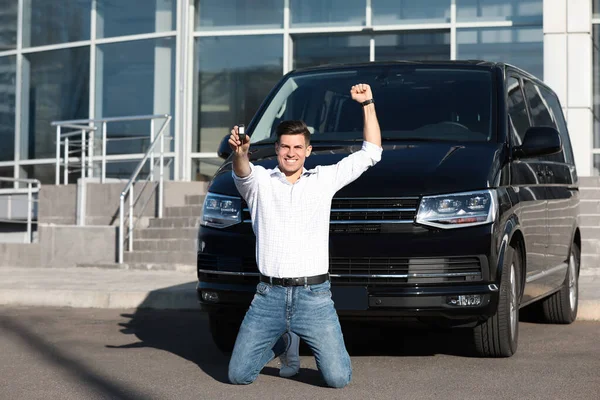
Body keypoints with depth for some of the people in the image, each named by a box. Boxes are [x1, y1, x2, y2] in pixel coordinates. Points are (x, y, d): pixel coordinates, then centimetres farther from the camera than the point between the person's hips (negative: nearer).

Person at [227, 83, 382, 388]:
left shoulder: (324, 179, 9)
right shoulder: (260, 181, 5)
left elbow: (371, 153, 10)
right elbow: (243, 173, -18)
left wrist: (368, 105, 4)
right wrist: (239, 153, -41)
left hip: (314, 296, 0)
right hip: (269, 295, 0)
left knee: (338, 378, -7)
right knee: (238, 375, -1)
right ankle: (285, 341, 29)